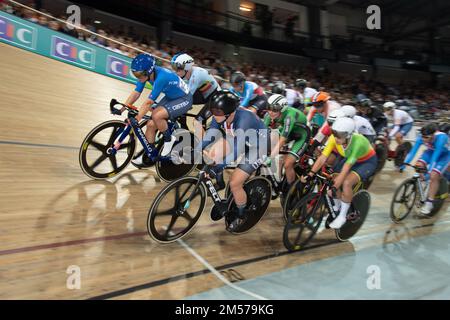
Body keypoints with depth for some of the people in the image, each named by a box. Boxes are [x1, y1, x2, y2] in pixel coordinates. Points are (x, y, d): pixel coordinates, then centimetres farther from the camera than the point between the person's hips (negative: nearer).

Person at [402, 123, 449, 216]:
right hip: (431, 151, 5)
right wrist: (404, 164, -33)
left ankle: (429, 203, -12)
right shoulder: (422, 138, -26)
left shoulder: (441, 138, -39)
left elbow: (436, 156, -42)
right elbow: (413, 151, -26)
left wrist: (429, 171, -47)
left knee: (433, 176, -21)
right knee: (418, 165, -19)